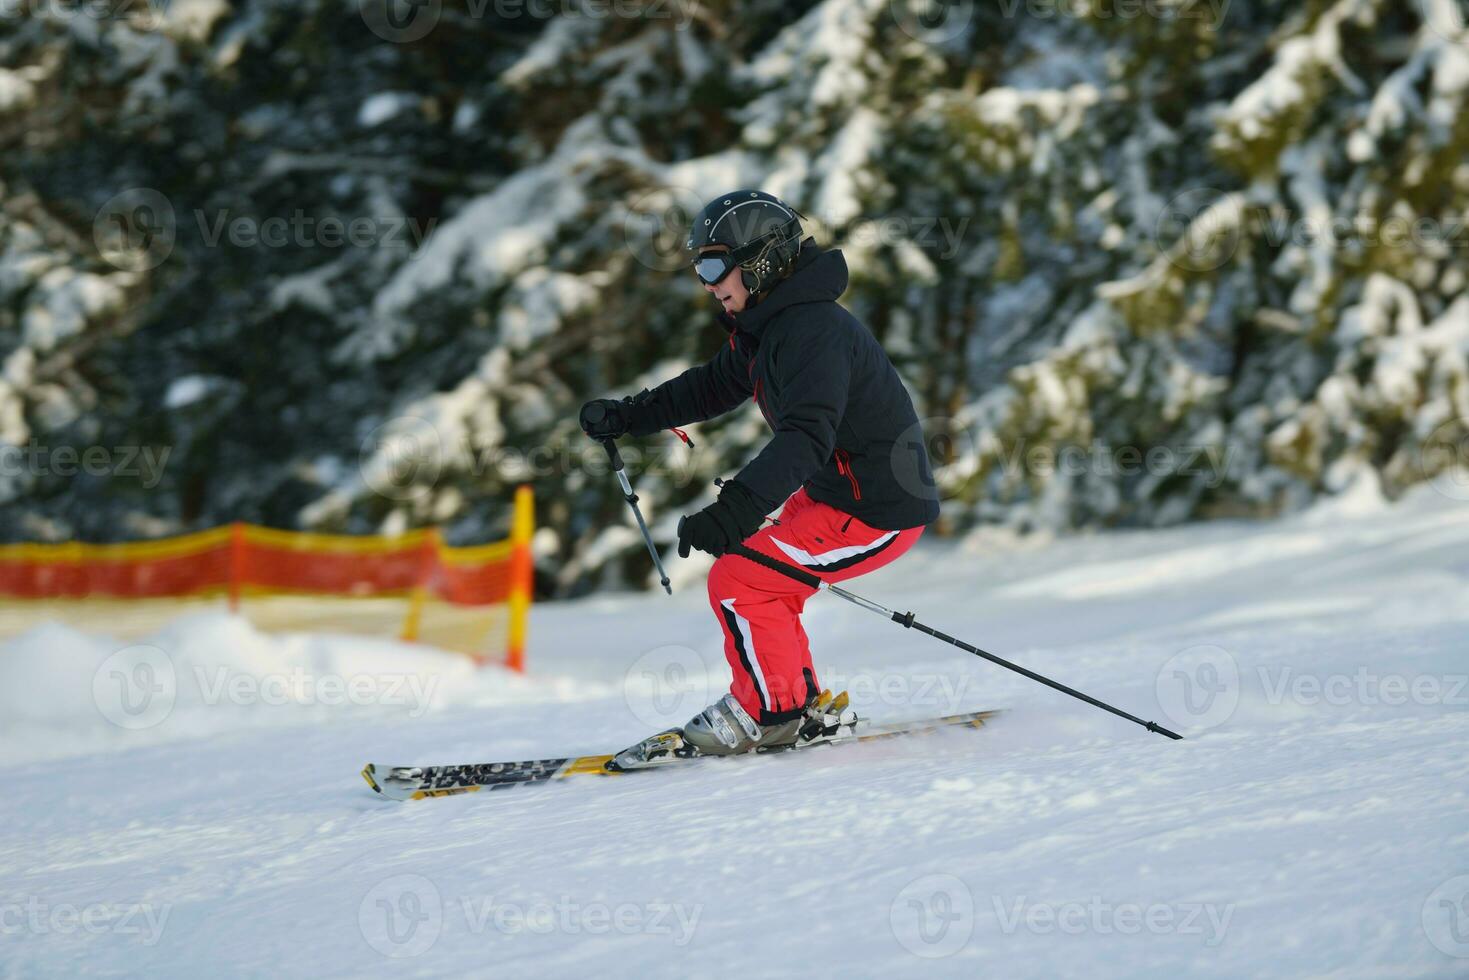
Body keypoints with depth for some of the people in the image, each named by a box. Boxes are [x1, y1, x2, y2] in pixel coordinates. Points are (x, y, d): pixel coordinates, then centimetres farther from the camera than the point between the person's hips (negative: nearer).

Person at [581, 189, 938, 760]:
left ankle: (768, 711, 4)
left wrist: (734, 511, -49)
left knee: (739, 581, -13)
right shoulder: (766, 327, 7)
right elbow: (712, 387, 25)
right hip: (832, 493, 11)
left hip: (879, 513, -11)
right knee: (755, 577, 20)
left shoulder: (813, 331, -26)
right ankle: (802, 706, 29)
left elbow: (806, 438, -39)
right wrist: (626, 417, 18)